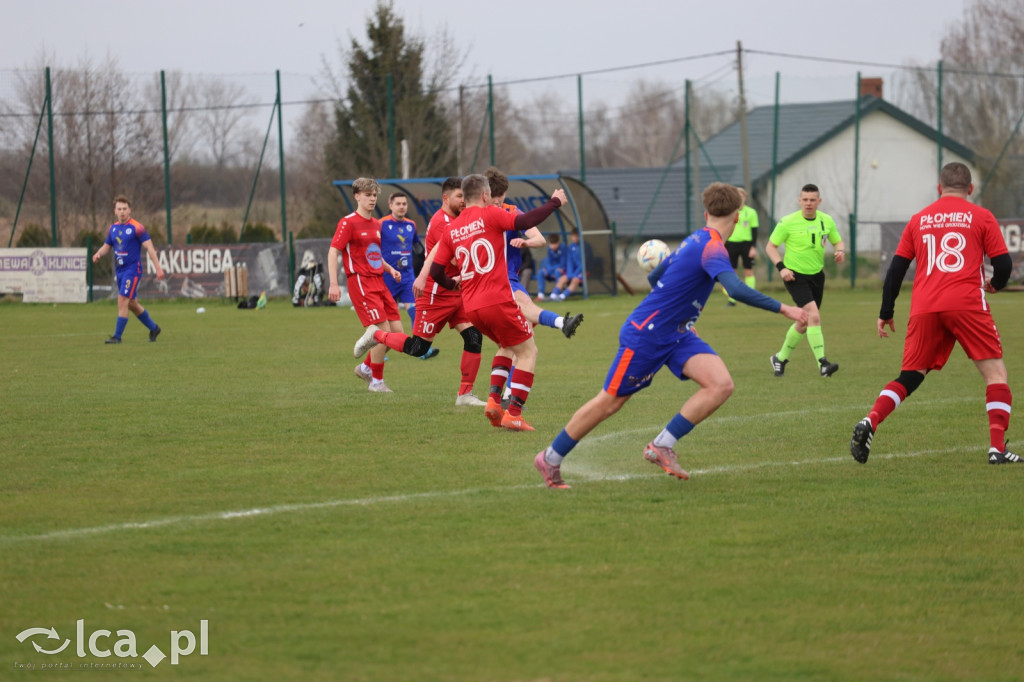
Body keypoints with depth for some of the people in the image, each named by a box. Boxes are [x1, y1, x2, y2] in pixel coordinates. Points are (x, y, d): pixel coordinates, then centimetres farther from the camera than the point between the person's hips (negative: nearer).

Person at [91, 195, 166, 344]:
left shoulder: (136, 227, -11)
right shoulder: (113, 228, 9)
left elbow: (149, 247, -12)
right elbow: (107, 246, 19)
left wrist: (158, 267, -17)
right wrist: (98, 254, -4)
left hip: (132, 270, -8)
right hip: (120, 270, 8)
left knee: (122, 301, -15)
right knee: (132, 304, 14)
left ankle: (117, 336, -11)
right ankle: (153, 328, 31)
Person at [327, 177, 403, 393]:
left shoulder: (376, 224, 17)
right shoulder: (348, 222, -7)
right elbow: (333, 253, -10)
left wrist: (390, 269, 11)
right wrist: (334, 284, -19)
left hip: (378, 282, 8)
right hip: (361, 283, -8)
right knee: (384, 331, -14)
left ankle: (366, 368, 21)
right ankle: (376, 382, 0)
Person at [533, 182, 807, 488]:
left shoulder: (695, 242, 8)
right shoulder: (712, 248, -20)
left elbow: (655, 277, 22)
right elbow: (737, 290, -37)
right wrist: (784, 309, -34)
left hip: (677, 336, 9)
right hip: (645, 335, -9)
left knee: (721, 385, -13)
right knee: (608, 402, 2)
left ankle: (662, 446, -9)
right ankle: (550, 459, 19)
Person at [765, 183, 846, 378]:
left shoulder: (826, 221, 1)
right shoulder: (788, 222, -11)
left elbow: (838, 241, 15)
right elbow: (771, 246, -3)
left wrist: (841, 251, -9)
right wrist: (781, 267, -18)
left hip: (816, 276, 6)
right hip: (795, 276, -6)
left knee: (804, 322, 13)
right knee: (814, 316, -23)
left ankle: (780, 358, 33)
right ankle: (822, 363, -24)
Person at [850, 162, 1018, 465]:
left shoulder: (919, 220, 17)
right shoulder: (981, 216, 8)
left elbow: (896, 268, 15)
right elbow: (1003, 264, 4)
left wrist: (886, 313, 22)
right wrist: (995, 284, 27)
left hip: (924, 308, 3)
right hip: (966, 303, -3)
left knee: (909, 376, 11)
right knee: (995, 372, 5)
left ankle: (870, 422, -12)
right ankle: (998, 447, -7)